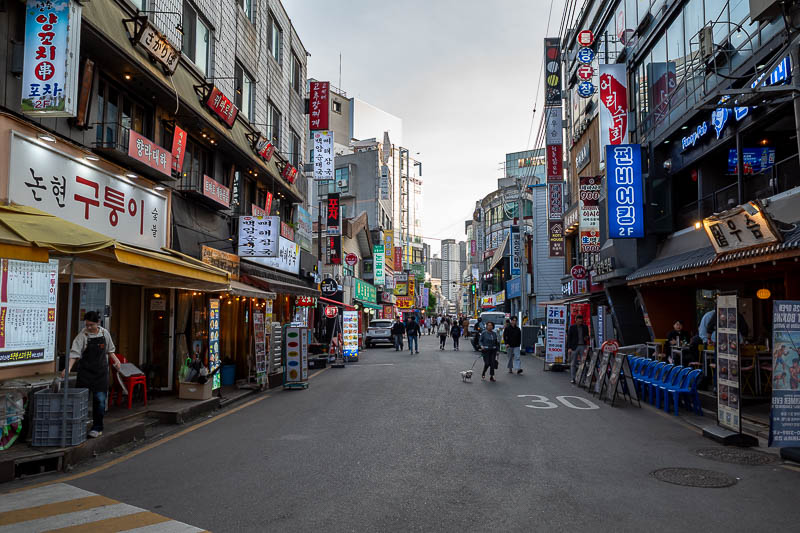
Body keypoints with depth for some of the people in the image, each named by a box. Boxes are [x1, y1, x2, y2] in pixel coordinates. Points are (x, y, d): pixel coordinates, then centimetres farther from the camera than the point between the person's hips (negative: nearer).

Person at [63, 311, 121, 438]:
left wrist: (115, 359, 4)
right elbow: (74, 353, -17)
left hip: (101, 371, 2)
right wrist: (68, 368, -29)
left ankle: (97, 428, 11)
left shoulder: (105, 333, 2)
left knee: (100, 399, 2)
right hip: (86, 371, -2)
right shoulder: (82, 335, -9)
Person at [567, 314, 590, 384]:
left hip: (583, 346, 2)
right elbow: (569, 338, 2)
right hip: (574, 346, -2)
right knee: (573, 363, -1)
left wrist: (587, 338, -5)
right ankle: (572, 378, 2)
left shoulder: (585, 327, 12)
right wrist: (569, 348, -6)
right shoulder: (572, 327, 4)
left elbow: (587, 335, 20)